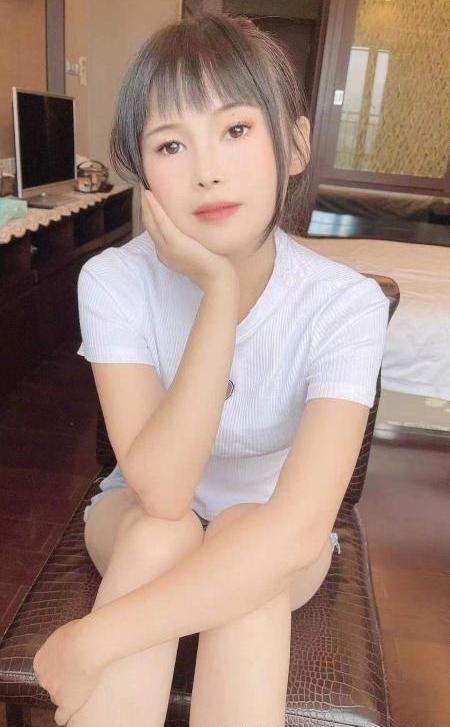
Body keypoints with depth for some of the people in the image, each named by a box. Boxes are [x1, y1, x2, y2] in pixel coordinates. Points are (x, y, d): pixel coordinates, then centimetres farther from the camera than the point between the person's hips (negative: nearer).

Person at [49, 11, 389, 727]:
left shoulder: (345, 303, -25)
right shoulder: (114, 280, -22)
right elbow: (161, 491, -31)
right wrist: (219, 290, -38)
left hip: (275, 541, 0)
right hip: (140, 526, 1)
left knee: (245, 534, -32)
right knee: (160, 534, -32)